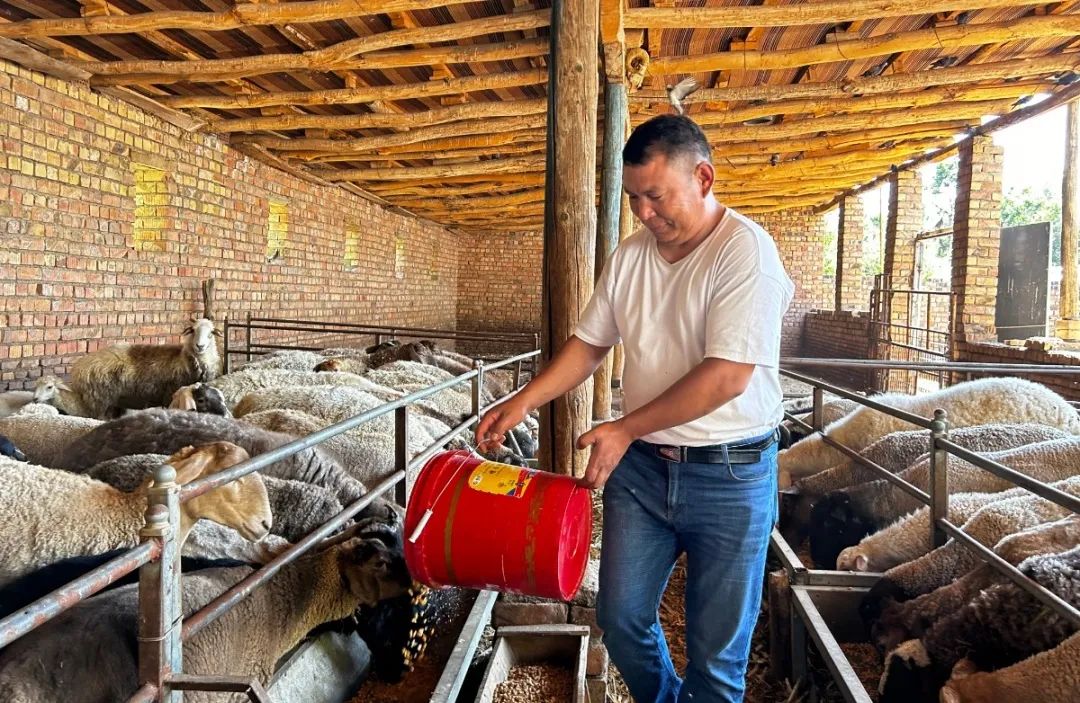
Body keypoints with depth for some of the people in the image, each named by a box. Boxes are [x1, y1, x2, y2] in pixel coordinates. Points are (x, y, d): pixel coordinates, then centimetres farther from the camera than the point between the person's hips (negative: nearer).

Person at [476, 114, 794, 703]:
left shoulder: (744, 250, -15)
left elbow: (727, 375, -22)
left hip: (730, 475, -5)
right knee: (620, 619, 15)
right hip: (641, 467, 6)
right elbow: (590, 343, 11)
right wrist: (521, 403, 0)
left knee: (716, 652, 9)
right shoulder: (630, 255, 4)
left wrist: (625, 429, -18)